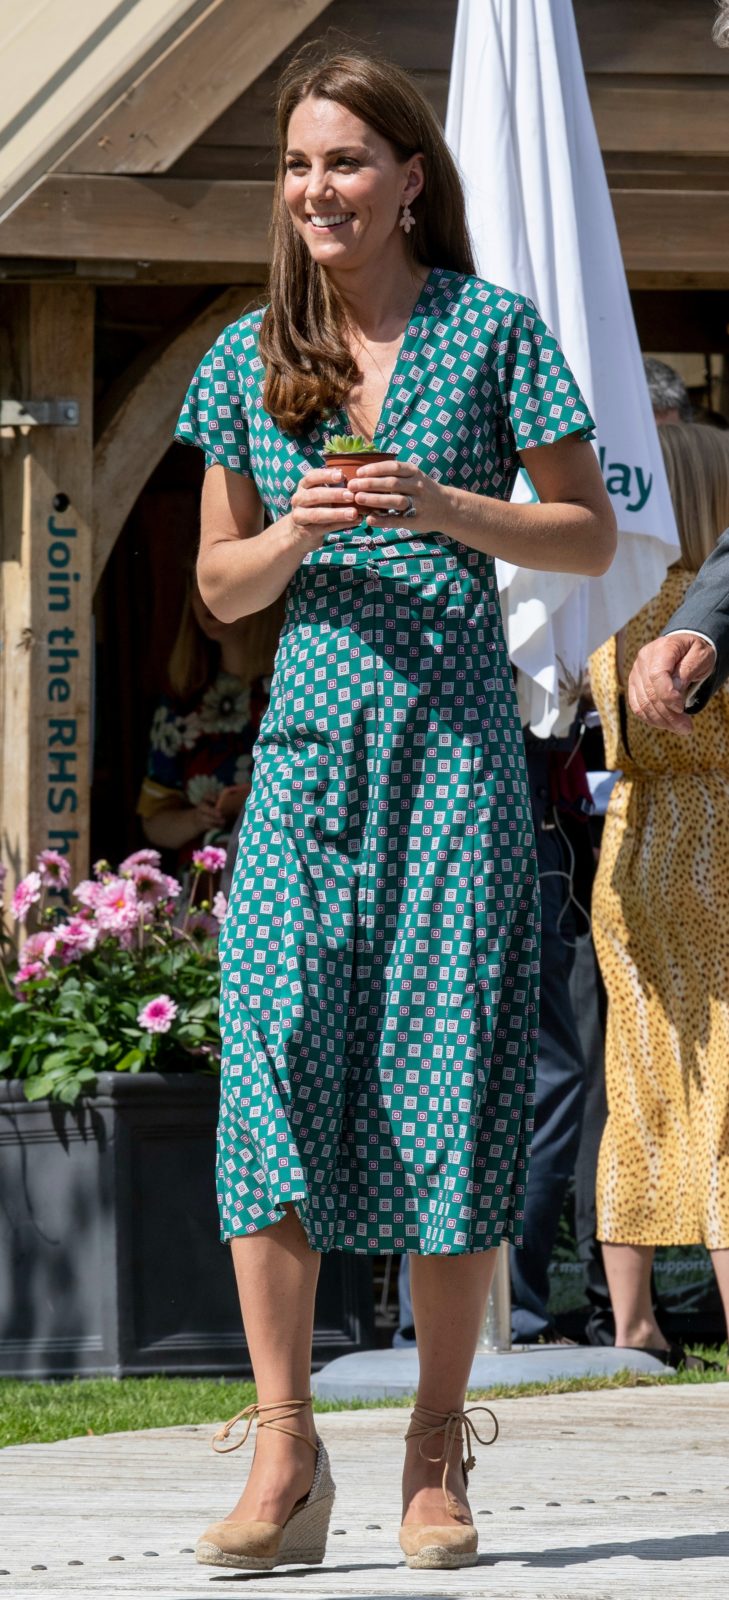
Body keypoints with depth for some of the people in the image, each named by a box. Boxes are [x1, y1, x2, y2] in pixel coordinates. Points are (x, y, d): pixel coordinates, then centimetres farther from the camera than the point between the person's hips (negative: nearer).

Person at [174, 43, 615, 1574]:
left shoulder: (491, 329, 3)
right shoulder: (250, 358, 12)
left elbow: (591, 535, 5)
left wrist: (442, 509, -11)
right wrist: (294, 534, -4)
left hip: (457, 730, -2)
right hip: (312, 728, 2)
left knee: (448, 1063, -5)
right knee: (271, 1044, -13)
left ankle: (438, 1457, 4)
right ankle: (286, 1458, -12)